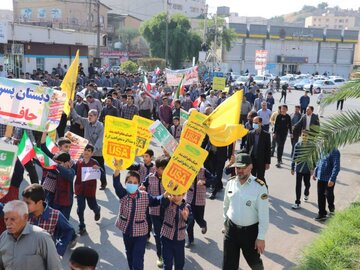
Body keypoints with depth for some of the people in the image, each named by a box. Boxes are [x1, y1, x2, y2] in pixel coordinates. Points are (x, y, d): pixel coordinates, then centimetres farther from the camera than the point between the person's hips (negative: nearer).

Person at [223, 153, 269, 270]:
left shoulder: (259, 187, -21)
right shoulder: (231, 182, -5)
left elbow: (264, 215, -17)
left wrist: (261, 237, -14)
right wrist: (225, 222, 18)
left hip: (250, 230, -3)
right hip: (231, 228, 3)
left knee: (253, 260, 21)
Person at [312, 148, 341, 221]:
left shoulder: (334, 152, -18)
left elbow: (336, 167, -21)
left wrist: (332, 179, -25)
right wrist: (315, 173, 20)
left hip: (329, 179, -7)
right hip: (320, 178, 7)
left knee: (329, 195, 10)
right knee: (320, 196, 10)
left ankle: (331, 207, 39)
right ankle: (322, 214, 20)